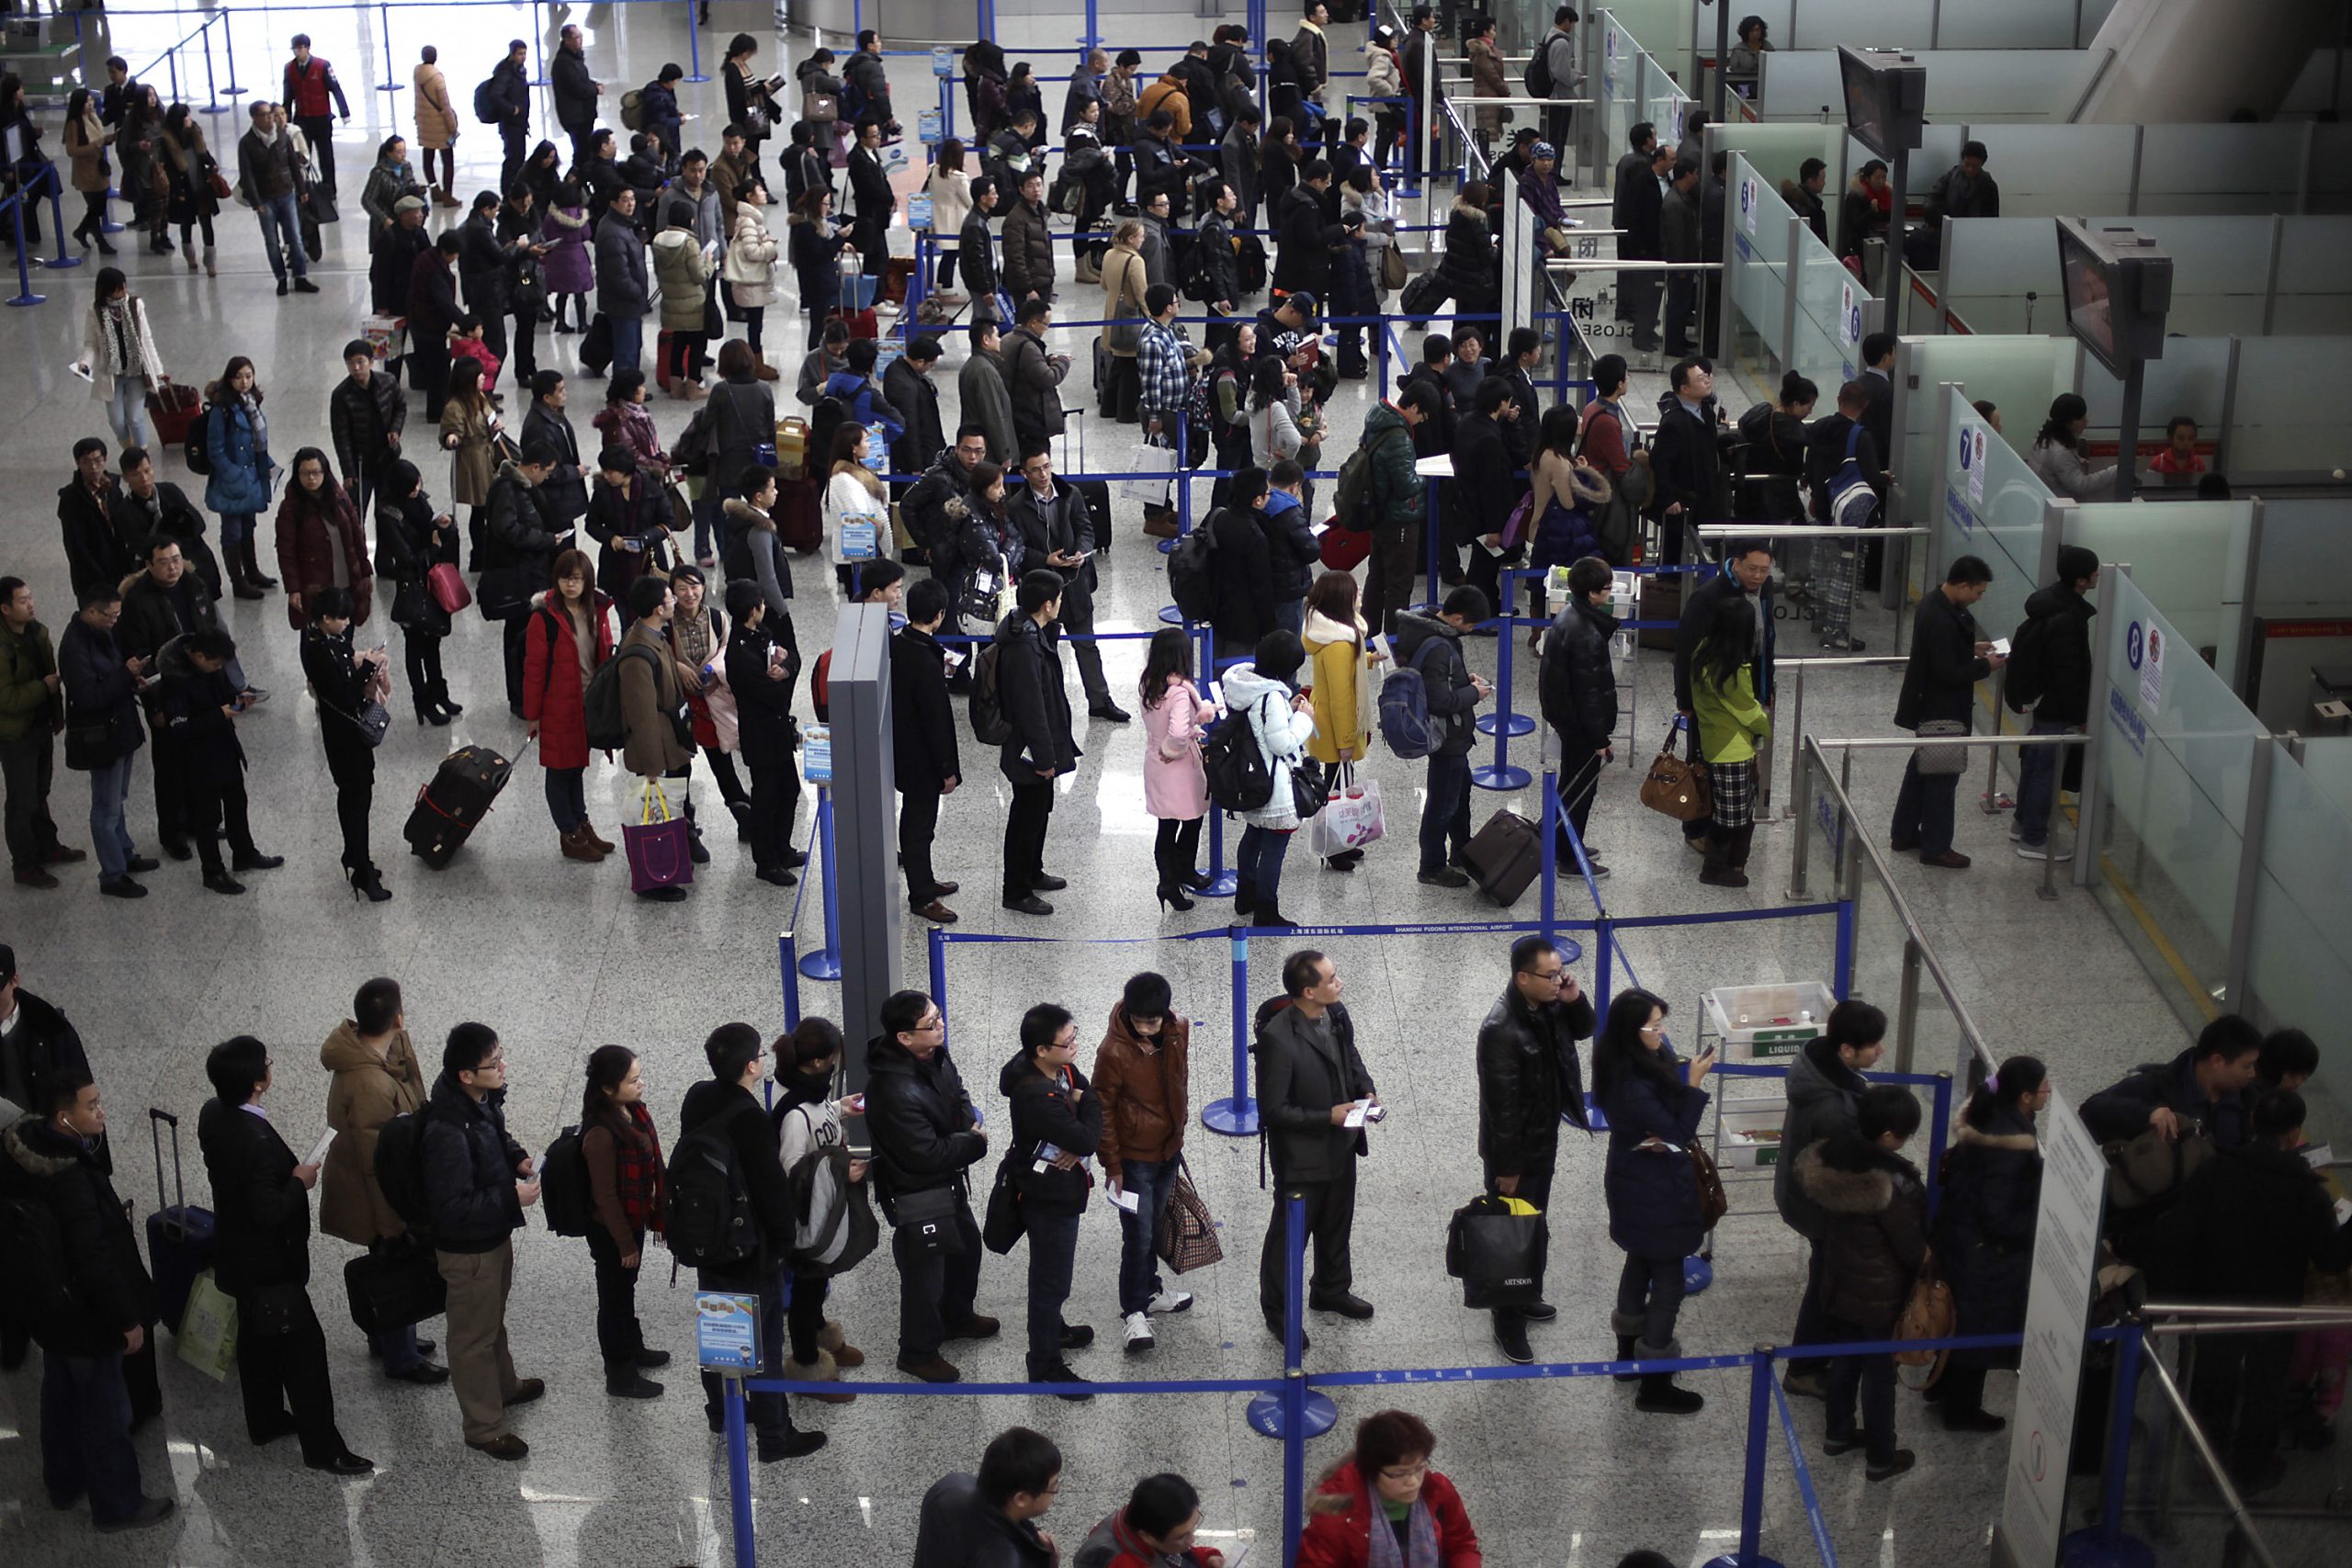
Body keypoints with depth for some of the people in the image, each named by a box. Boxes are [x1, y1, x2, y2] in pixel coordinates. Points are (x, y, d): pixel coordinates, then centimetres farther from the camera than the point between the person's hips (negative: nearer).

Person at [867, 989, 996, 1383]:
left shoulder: (935, 1056, -9)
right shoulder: (894, 1091, -36)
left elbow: (957, 1092, 13)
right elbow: (927, 1155, -31)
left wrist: (970, 1122, -8)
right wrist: (975, 1142, -17)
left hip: (949, 1181, 9)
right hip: (916, 1194, -9)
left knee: (966, 1245, 28)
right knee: (924, 1273, 8)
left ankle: (956, 1317, 53)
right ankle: (918, 1353, 30)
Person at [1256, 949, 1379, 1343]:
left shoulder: (1336, 1014, -8)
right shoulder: (1278, 1038, -32)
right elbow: (1273, 1110, -25)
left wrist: (1366, 1089, -4)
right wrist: (1327, 1117, -26)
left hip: (1340, 1147, 7)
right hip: (1301, 1158, -7)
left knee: (1337, 1225, 27)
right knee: (1289, 1235, 12)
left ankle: (1331, 1290, 50)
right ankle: (1277, 1310, 33)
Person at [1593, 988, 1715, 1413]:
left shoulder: (1632, 1063, -5)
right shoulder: (1633, 1087, -33)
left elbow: (1663, 1113, 4)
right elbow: (1679, 1133, -25)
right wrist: (1694, 1085, -25)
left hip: (1633, 1183, 10)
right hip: (1654, 1191, -10)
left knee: (1641, 1262, 26)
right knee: (1668, 1281, 2)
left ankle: (1628, 1353, 45)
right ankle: (1654, 1386, 12)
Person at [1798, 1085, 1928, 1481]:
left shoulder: (1832, 1158, -12)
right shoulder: (1890, 1184, -33)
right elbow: (1912, 1247, -20)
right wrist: (1925, 1257, 1)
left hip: (1841, 1284, 7)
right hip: (1881, 1295, -7)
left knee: (1845, 1359, 25)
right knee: (1879, 1373, 10)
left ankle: (1838, 1434, 42)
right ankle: (1881, 1458, 25)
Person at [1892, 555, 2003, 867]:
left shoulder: (1935, 604, 3)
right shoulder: (1942, 620, -28)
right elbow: (1948, 673, -27)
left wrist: (1971, 648, 9)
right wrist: (1985, 666, -15)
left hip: (1929, 707, 10)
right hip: (1942, 712, -10)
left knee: (1921, 768, 21)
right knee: (1943, 777, 2)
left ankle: (1903, 834, 33)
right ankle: (1936, 848, 12)